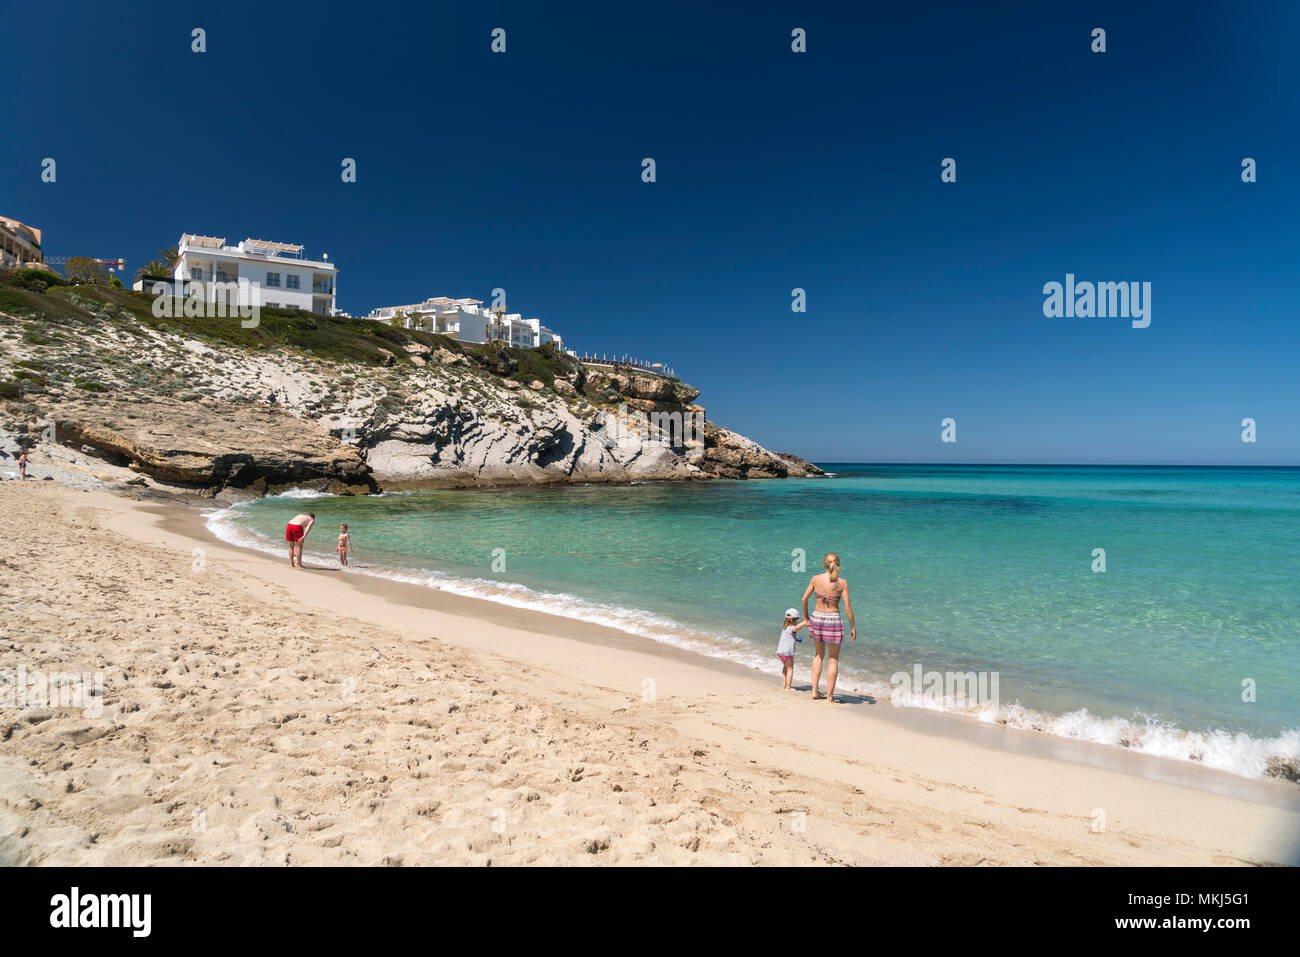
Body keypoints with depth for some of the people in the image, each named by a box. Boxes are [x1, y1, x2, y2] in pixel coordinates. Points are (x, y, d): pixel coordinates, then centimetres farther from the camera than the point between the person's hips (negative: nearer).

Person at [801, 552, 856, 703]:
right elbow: (847, 607, -10)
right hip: (833, 620, -3)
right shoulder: (842, 583, -11)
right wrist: (853, 626, 0)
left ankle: (815, 691, 20)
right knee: (834, 660, 10)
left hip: (817, 618, 3)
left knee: (819, 655, 22)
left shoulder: (816, 579, -5)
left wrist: (805, 615, 18)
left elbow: (804, 599, 2)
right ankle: (829, 696, 12)